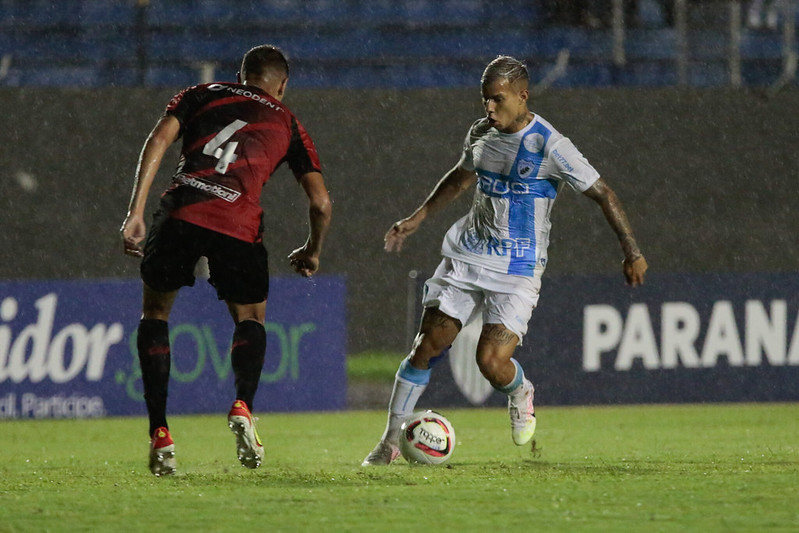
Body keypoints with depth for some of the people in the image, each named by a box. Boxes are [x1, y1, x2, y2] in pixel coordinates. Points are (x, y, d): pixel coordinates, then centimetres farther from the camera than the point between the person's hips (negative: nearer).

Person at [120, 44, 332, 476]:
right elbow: (321, 202, 17)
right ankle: (242, 405, -6)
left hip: (181, 211, 0)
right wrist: (312, 253, 36)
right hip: (239, 225, 0)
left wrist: (135, 212, 3)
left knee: (155, 311, 22)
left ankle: (159, 434, 10)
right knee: (250, 318, 24)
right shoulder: (287, 123, 25)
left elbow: (158, 139, 7)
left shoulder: (202, 95, 25)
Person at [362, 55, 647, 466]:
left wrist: (631, 251, -13)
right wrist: (417, 218, 25)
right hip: (468, 255, 5)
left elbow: (601, 193, -11)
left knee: (491, 361, -17)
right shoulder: (481, 132, 5)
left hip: (518, 270, -5)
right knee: (426, 346, -3)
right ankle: (390, 441, 5)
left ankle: (520, 394, 20)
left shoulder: (548, 145, -15)